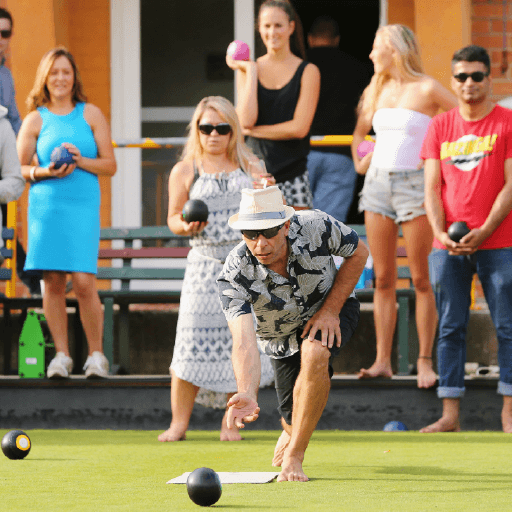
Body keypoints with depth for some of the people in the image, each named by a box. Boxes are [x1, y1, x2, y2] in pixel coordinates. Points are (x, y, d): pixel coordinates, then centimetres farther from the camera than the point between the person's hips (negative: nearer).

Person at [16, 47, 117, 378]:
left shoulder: (91, 115, 10)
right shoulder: (35, 120, 10)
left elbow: (110, 165, 8)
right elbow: (18, 169, 10)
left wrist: (81, 161, -9)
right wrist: (44, 172, -9)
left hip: (83, 206, -1)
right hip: (46, 205, 1)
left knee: (84, 282, -10)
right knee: (53, 282, 0)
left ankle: (96, 354, 2)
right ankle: (62, 355, 10)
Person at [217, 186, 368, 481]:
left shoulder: (316, 227, -33)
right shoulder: (235, 277, -35)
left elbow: (359, 253, -12)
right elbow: (244, 341, -45)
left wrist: (330, 309, -21)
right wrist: (247, 394, -63)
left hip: (334, 306, -1)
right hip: (282, 333, 1)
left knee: (315, 353, -35)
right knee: (295, 422, -1)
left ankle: (293, 457, -22)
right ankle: (292, 432, 42)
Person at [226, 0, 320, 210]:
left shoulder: (307, 72, 1)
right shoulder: (246, 69, 9)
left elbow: (299, 128, -9)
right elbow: (246, 120, -5)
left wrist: (253, 130, -6)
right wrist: (251, 72, -2)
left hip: (292, 172, -2)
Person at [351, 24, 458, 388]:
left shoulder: (427, 89, -6)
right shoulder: (378, 89, 12)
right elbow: (361, 130, 29)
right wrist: (359, 161, 15)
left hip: (414, 184, -5)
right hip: (378, 184, 5)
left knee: (421, 280, -3)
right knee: (383, 279, 3)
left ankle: (425, 362, 1)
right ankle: (383, 361, 4)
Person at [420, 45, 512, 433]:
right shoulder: (440, 126, 10)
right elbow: (432, 187, 7)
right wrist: (440, 232, -8)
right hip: (448, 246, 3)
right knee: (450, 328, 2)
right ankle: (450, 415, 4)